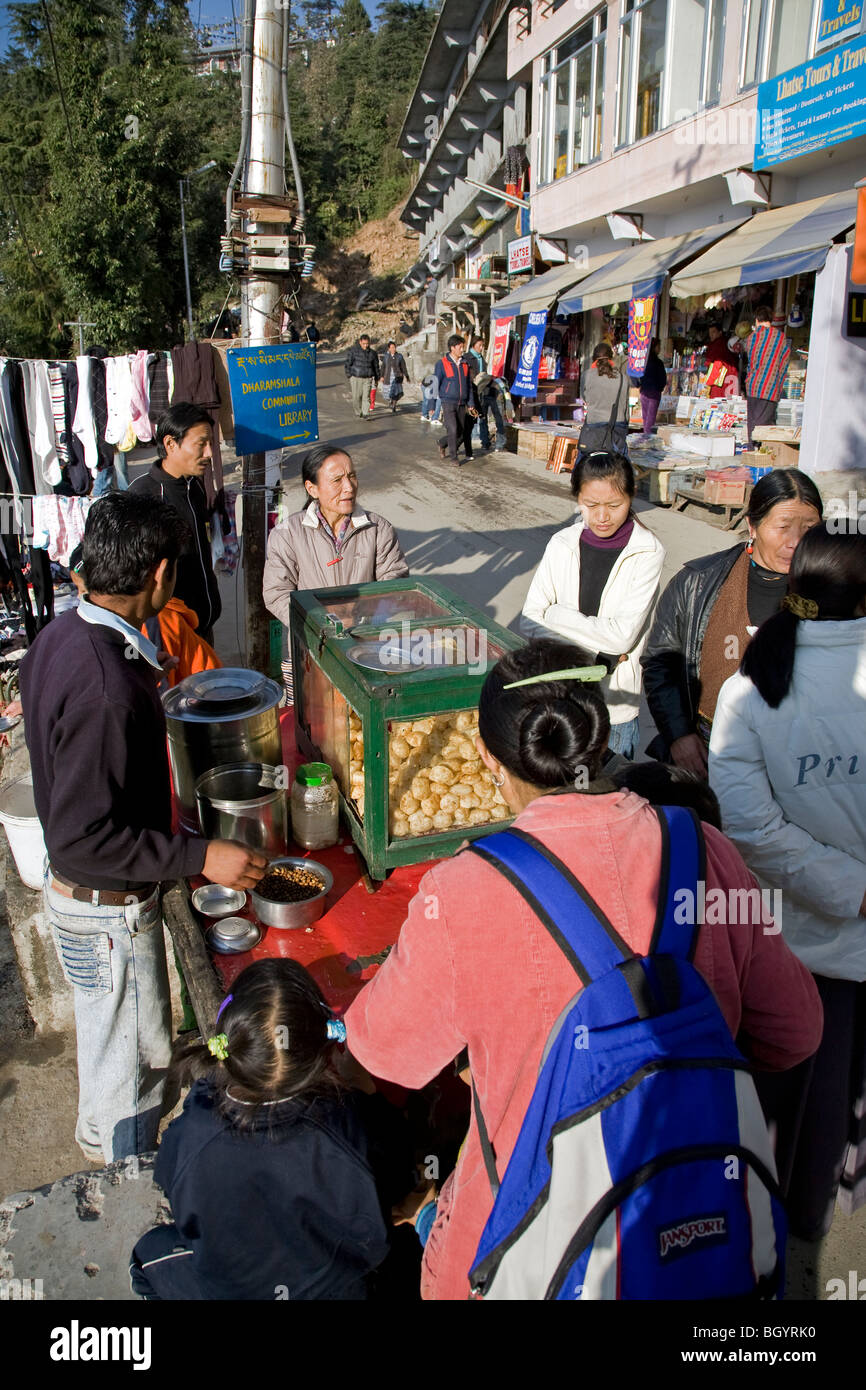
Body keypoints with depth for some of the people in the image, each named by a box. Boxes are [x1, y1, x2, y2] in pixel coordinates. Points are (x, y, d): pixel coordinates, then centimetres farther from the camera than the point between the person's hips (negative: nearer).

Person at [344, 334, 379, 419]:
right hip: (356, 378, -1)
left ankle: (365, 414, -7)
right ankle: (358, 413, 19)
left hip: (368, 378, 1)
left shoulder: (372, 353, 6)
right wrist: (349, 375, -3)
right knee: (356, 397, 2)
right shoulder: (353, 351, -2)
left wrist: (377, 379, 15)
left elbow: (376, 366, 16)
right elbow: (348, 363, 1)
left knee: (366, 397, -8)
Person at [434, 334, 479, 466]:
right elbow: (436, 385, -3)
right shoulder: (442, 364, -5)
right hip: (448, 403, -5)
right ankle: (453, 457, 2)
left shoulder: (465, 363, 9)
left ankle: (443, 444, 32)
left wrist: (471, 404, 9)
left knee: (461, 433, 7)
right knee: (453, 430, -14)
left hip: (462, 404, 5)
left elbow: (469, 385, 14)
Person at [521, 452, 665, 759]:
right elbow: (529, 621, -5)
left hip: (615, 703, -2)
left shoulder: (647, 553, -12)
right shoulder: (562, 545, -3)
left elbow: (622, 635, -18)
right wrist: (592, 652, -17)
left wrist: (556, 614, -11)